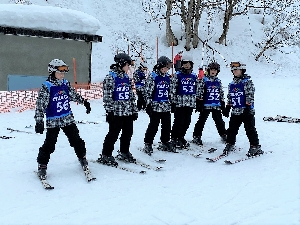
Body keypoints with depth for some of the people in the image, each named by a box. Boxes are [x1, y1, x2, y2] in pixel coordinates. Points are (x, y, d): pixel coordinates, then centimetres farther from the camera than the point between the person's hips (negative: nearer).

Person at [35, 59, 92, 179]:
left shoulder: (66, 84, 4)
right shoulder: (46, 86, -13)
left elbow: (75, 95, 20)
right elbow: (40, 104, -14)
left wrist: (85, 102, 15)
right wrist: (39, 121, -19)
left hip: (68, 118, 5)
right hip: (53, 121, -5)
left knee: (76, 140, 11)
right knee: (49, 144, -2)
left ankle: (82, 158, 31)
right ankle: (42, 165, 13)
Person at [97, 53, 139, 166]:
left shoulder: (127, 78, 12)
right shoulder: (110, 77, -9)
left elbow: (132, 95, 17)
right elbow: (107, 96, -12)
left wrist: (134, 110, 15)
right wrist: (109, 111, -15)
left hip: (128, 112, 7)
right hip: (116, 112, -7)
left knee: (128, 133, 13)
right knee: (113, 134, -2)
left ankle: (124, 152, 30)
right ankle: (106, 155, 10)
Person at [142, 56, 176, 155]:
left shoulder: (168, 78, 9)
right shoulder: (152, 76, -9)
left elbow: (172, 91, 18)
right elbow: (147, 92, -10)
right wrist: (148, 104, -13)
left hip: (166, 107, 6)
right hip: (155, 107, -6)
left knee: (167, 125, 11)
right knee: (153, 126, -3)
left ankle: (165, 143, 26)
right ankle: (148, 144, 9)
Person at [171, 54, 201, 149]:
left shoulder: (194, 76, 11)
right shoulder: (177, 75, -2)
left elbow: (198, 90, 17)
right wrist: (173, 102, -8)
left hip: (190, 103, 4)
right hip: (179, 103, -4)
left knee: (187, 122, 8)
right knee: (179, 121, -3)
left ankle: (181, 137, 24)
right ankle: (174, 138, 12)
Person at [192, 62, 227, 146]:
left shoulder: (218, 81, 10)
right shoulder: (204, 80, -4)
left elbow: (221, 94, 17)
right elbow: (200, 93, -6)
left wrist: (223, 104, 15)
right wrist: (199, 104, -10)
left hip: (217, 106, 4)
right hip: (206, 105, -4)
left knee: (219, 121, 15)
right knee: (201, 121, -1)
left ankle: (223, 135, 29)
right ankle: (196, 136, 5)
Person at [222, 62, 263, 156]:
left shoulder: (247, 82, -6)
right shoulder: (231, 84, 14)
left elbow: (250, 96, -11)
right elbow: (229, 97, 19)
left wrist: (248, 107, -17)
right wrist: (227, 108, 15)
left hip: (247, 110, -6)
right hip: (235, 111, 6)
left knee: (250, 129, -2)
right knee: (232, 129, 9)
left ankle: (255, 147, 6)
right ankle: (229, 144, 22)